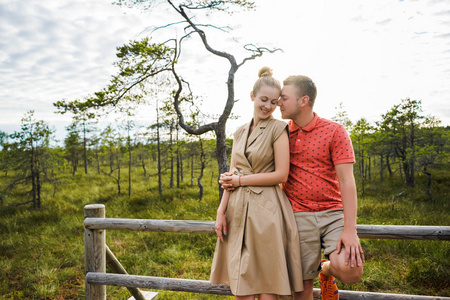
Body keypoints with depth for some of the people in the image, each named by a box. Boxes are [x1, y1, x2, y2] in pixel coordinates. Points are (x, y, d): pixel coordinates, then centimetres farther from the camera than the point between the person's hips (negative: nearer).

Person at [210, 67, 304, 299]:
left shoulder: (278, 129, -3)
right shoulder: (240, 132, 14)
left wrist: (240, 180, -7)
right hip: (238, 210, 6)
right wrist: (221, 212, 3)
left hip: (267, 211, -5)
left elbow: (281, 175, -11)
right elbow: (230, 176, 12)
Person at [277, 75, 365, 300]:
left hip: (333, 213, -2)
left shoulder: (335, 131, -2)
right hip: (299, 215, 2)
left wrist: (350, 228, -16)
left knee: (350, 270, -21)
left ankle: (327, 270, 14)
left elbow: (346, 181, -8)